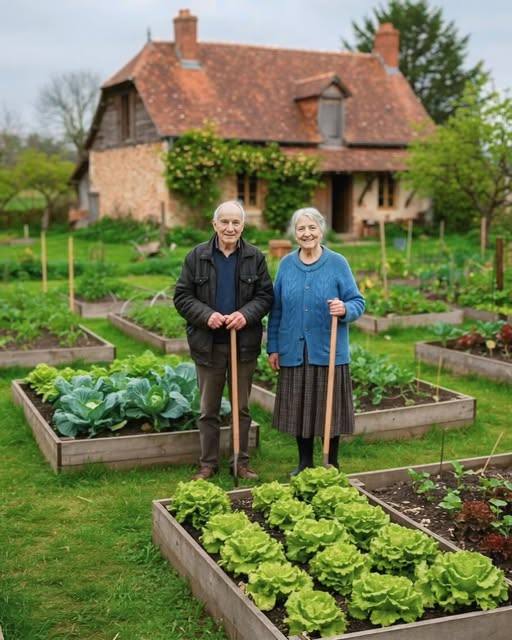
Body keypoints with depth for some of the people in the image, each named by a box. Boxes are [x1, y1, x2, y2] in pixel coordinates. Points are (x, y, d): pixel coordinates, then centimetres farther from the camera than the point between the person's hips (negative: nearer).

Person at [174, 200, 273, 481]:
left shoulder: (255, 258, 2)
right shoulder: (197, 256, -1)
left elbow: (265, 295, 3)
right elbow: (181, 296, -1)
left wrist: (246, 314, -16)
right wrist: (206, 315, -17)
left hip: (244, 344, 1)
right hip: (208, 344, -1)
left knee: (242, 408, 12)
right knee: (208, 410, 9)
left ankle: (242, 462, 23)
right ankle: (208, 463, 21)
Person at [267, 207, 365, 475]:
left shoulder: (337, 263, -3)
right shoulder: (286, 264, 5)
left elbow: (358, 302, -3)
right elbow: (276, 309, 8)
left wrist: (345, 309, -26)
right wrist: (273, 348, 6)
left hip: (328, 352, -2)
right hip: (293, 351, 3)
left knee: (329, 409, 5)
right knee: (298, 408, 10)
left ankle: (332, 466, 21)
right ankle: (304, 462, 27)